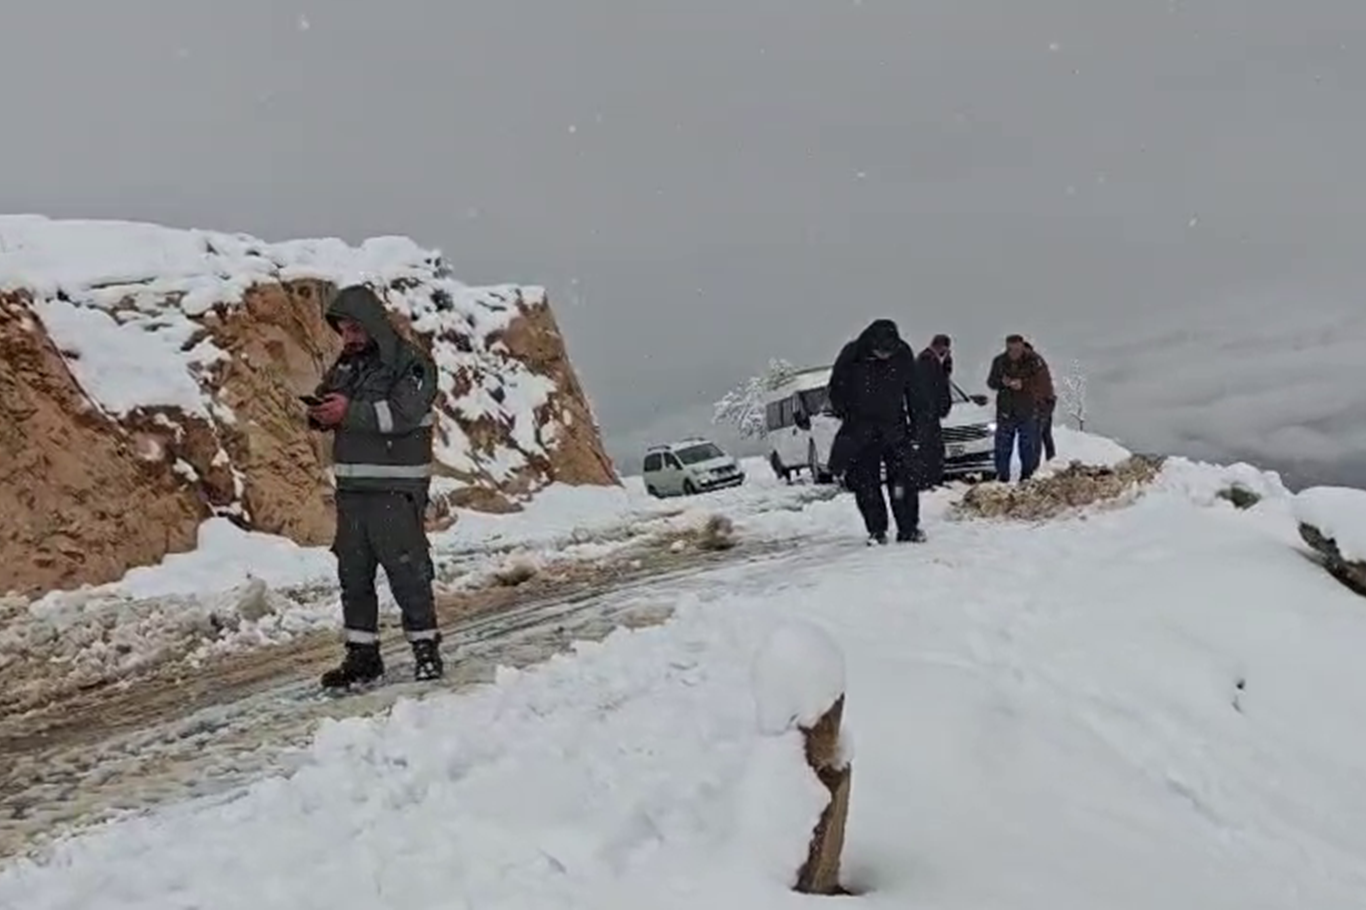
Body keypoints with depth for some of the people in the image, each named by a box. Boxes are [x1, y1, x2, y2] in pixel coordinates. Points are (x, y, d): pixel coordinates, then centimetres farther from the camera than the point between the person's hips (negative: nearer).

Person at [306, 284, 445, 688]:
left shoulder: (411, 363, -6)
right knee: (353, 574, 9)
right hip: (350, 488, 7)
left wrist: (351, 411, -21)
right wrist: (319, 414, -4)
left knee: (407, 569, -3)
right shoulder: (346, 365, 16)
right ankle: (362, 654, 19)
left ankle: (426, 647, 10)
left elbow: (403, 412, -20)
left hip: (395, 491, -7)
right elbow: (323, 401, 19)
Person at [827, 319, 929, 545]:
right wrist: (848, 418, -2)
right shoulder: (852, 356, -10)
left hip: (894, 428, 1)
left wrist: (916, 424, 3)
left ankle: (908, 528, 5)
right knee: (866, 484, -1)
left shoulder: (903, 355, -4)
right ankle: (876, 530, 8)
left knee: (905, 480, -4)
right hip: (861, 431, -1)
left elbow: (915, 392, 6)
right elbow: (836, 390, 3)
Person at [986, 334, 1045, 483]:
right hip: (1005, 410, 2)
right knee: (1003, 445, 1)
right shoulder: (999, 361, 2)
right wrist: (1002, 382, -18)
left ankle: (1027, 474, 16)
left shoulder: (1033, 361, -6)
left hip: (1027, 410, -1)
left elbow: (1039, 382, -10)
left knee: (1028, 445, 5)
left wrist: (1023, 384, -27)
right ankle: (1002, 475, 8)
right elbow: (991, 382, 4)